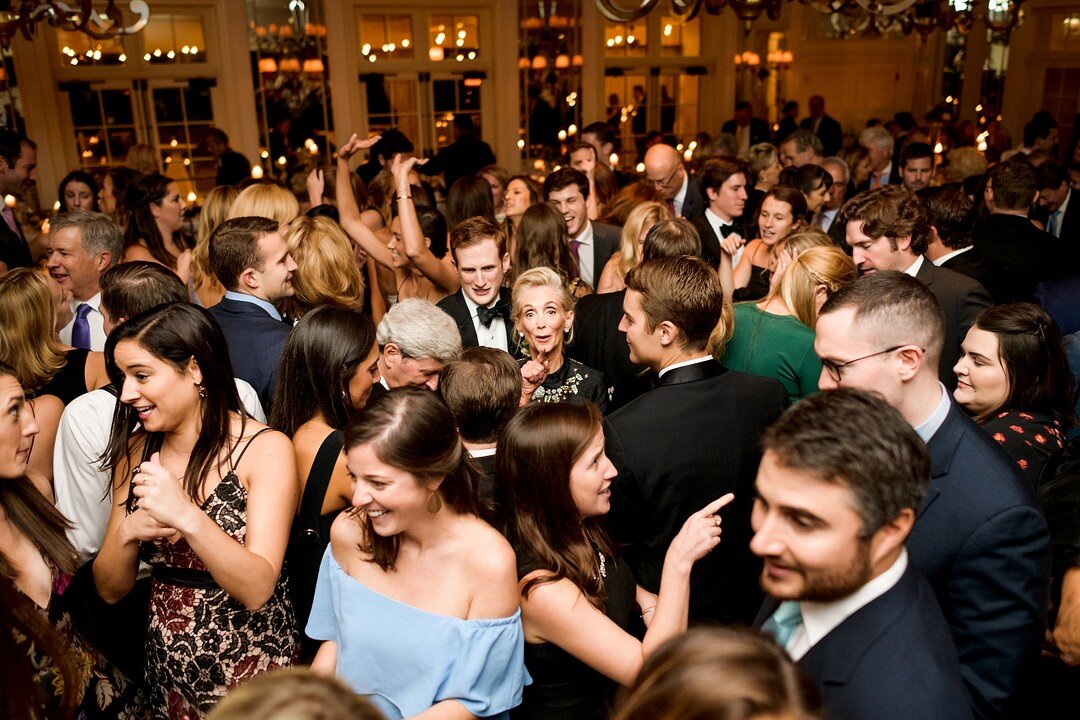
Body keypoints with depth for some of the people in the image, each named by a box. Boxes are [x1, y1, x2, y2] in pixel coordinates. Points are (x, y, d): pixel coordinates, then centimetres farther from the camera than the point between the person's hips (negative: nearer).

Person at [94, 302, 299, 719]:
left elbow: (257, 589, -23)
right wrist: (128, 533, -19)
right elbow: (110, 590, 1)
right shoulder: (136, 451, -1)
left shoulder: (265, 449, -16)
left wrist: (187, 517, -35)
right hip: (167, 669, 5)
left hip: (251, 672, -4)